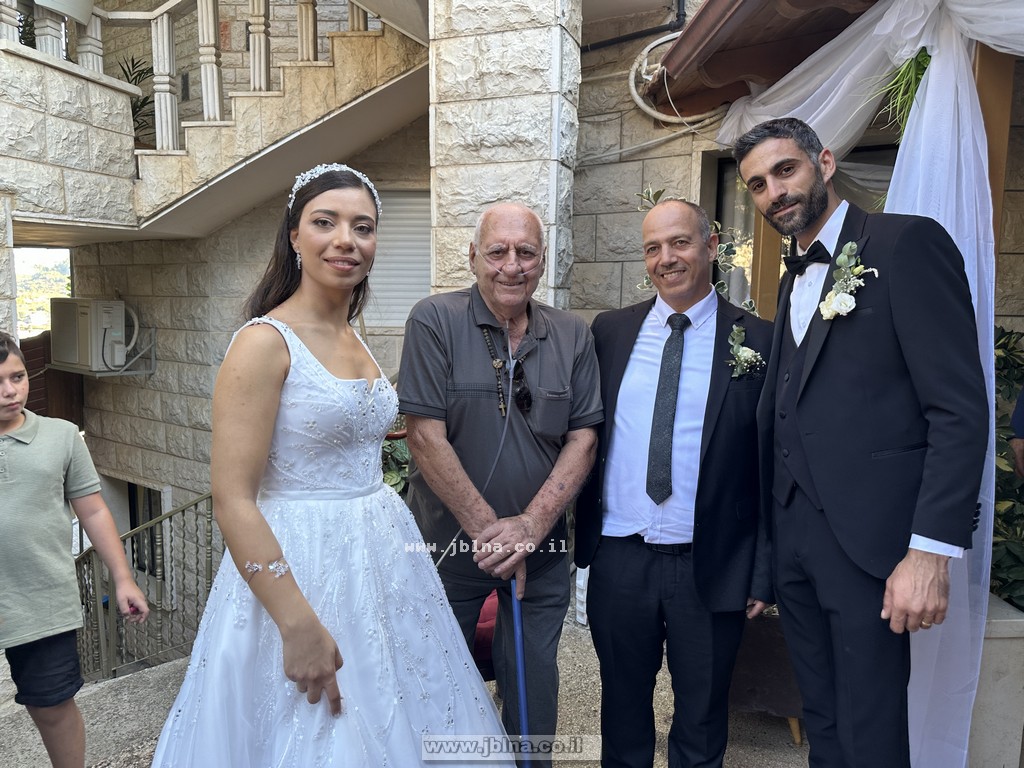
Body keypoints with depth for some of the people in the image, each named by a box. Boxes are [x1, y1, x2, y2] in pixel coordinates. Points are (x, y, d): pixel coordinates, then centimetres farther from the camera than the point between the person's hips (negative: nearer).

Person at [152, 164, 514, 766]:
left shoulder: (354, 340, 8)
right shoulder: (265, 341, -15)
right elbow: (233, 501, -20)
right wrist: (299, 625, -22)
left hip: (383, 555, 8)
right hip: (302, 565, -7)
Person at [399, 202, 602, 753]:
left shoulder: (572, 336, 0)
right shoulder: (434, 322, -11)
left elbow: (583, 437, -3)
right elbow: (425, 435, -16)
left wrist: (531, 525, -15)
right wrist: (486, 529, -16)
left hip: (540, 548, 3)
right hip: (448, 543, -2)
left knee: (534, 683, 17)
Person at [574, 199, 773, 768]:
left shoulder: (758, 341, -5)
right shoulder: (611, 330, 3)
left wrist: (764, 572, -4)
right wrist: (583, 537, 5)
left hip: (713, 567, -2)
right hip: (618, 559, 2)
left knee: (703, 722, 18)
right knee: (623, 708, 21)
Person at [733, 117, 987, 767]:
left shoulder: (908, 243, -7)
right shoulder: (795, 280, 17)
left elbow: (960, 409, -14)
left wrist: (932, 549, -20)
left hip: (869, 537, -7)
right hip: (794, 534, 7)